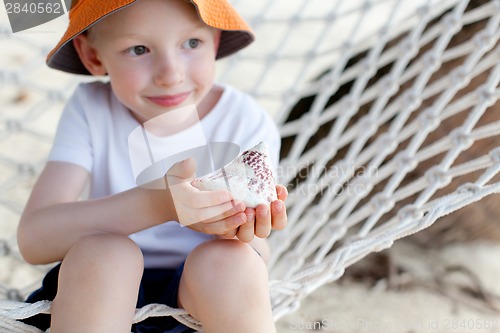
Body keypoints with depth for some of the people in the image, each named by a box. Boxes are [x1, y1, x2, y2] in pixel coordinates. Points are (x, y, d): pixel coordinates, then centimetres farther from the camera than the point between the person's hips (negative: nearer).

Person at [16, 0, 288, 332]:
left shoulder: (246, 122, -8)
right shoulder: (91, 110, -8)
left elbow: (259, 258, -10)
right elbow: (34, 240, -21)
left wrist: (236, 229, -35)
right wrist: (156, 204, -37)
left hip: (210, 293, 1)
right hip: (103, 293, 0)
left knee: (228, 260, -31)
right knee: (99, 251, -32)